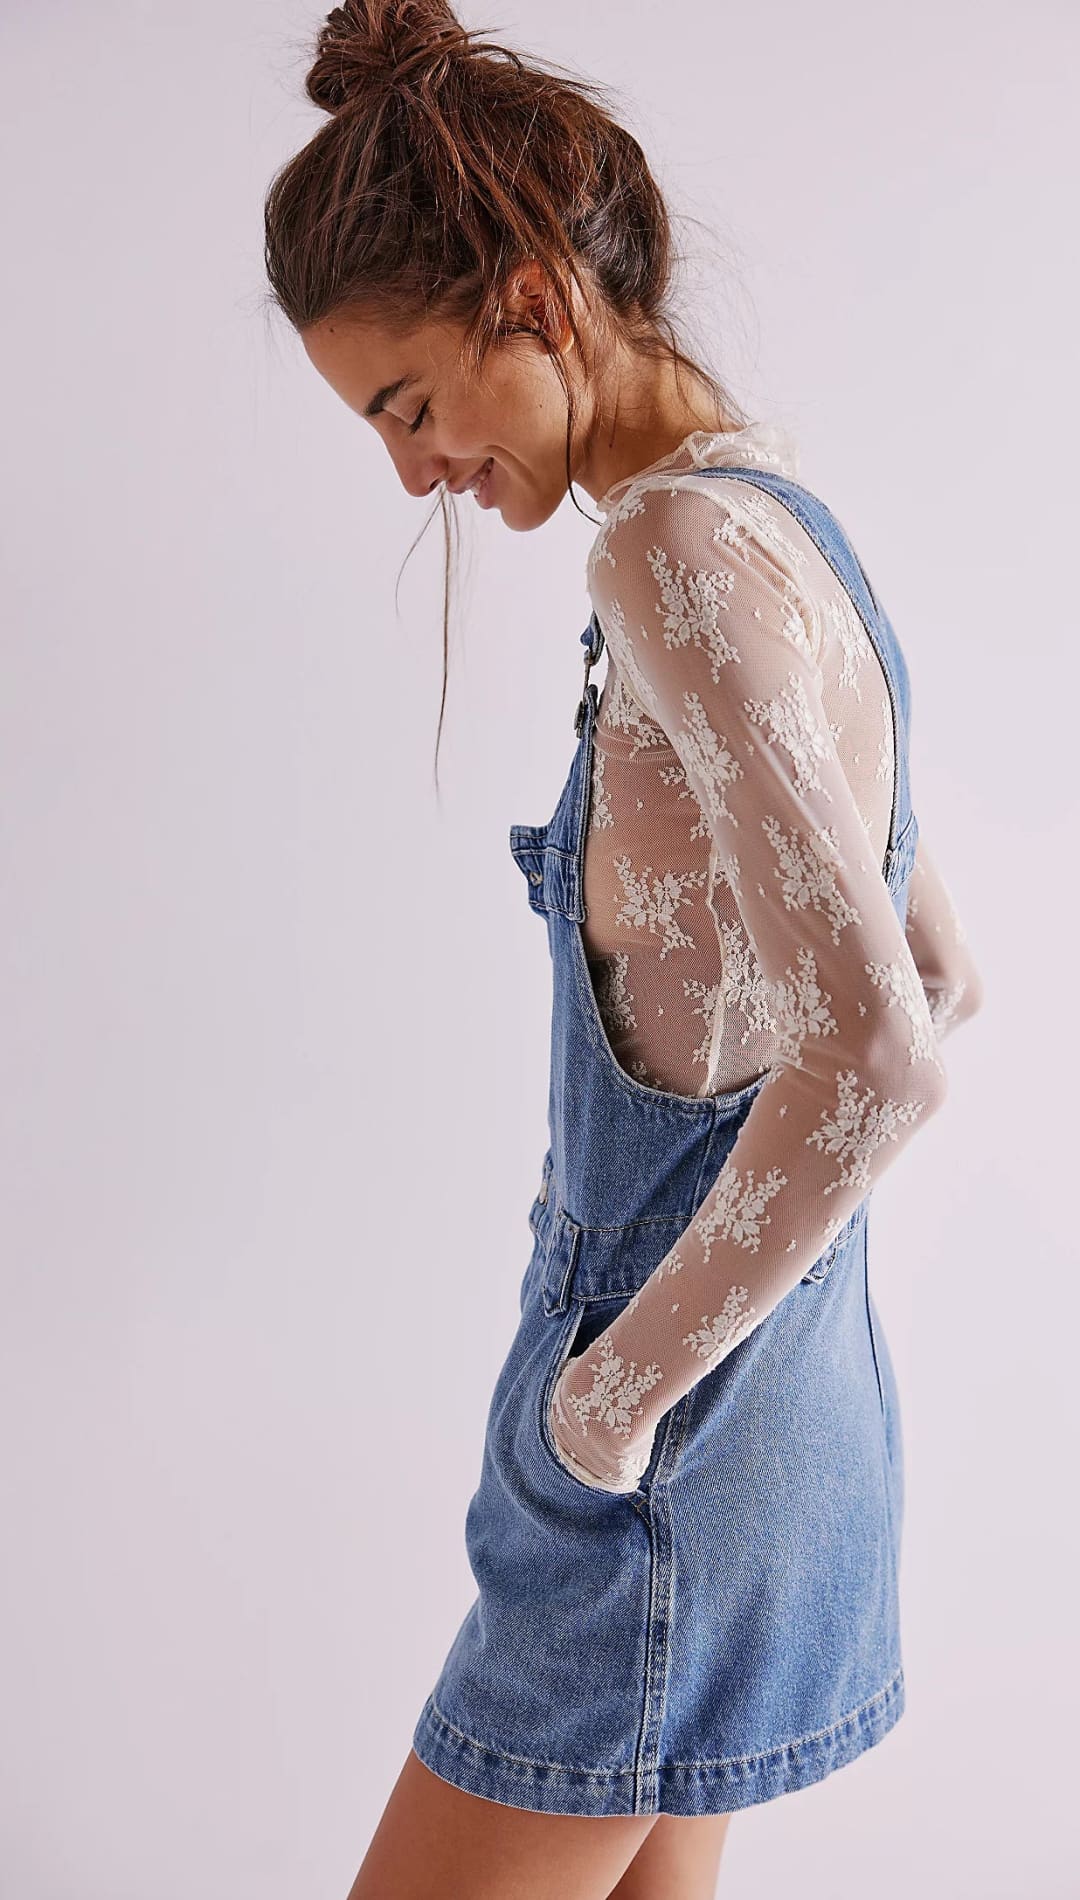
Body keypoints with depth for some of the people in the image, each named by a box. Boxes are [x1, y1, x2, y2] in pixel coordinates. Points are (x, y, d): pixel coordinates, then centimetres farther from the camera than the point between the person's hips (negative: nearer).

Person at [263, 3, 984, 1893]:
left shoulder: (681, 546, -20)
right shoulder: (785, 525, 9)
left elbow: (872, 1057, -30)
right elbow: (941, 978, 16)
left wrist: (628, 1376, -17)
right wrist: (701, 1254, 14)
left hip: (671, 1452, -9)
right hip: (788, 1374, 9)